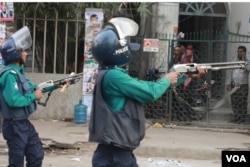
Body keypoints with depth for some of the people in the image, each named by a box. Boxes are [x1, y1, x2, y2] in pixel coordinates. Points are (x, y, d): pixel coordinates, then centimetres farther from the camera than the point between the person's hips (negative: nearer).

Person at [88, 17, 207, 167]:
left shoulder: (117, 75, 14)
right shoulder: (113, 76, -17)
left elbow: (150, 88, 22)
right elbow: (150, 92, -15)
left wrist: (186, 74, 25)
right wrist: (166, 80, 6)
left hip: (122, 153, 11)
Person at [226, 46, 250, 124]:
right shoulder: (235, 60, 10)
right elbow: (231, 73, 13)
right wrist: (228, 83, 8)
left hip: (243, 86, -5)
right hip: (234, 85, 5)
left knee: (242, 103, -2)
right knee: (234, 102, 7)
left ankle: (242, 118, 5)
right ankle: (236, 117, 18)